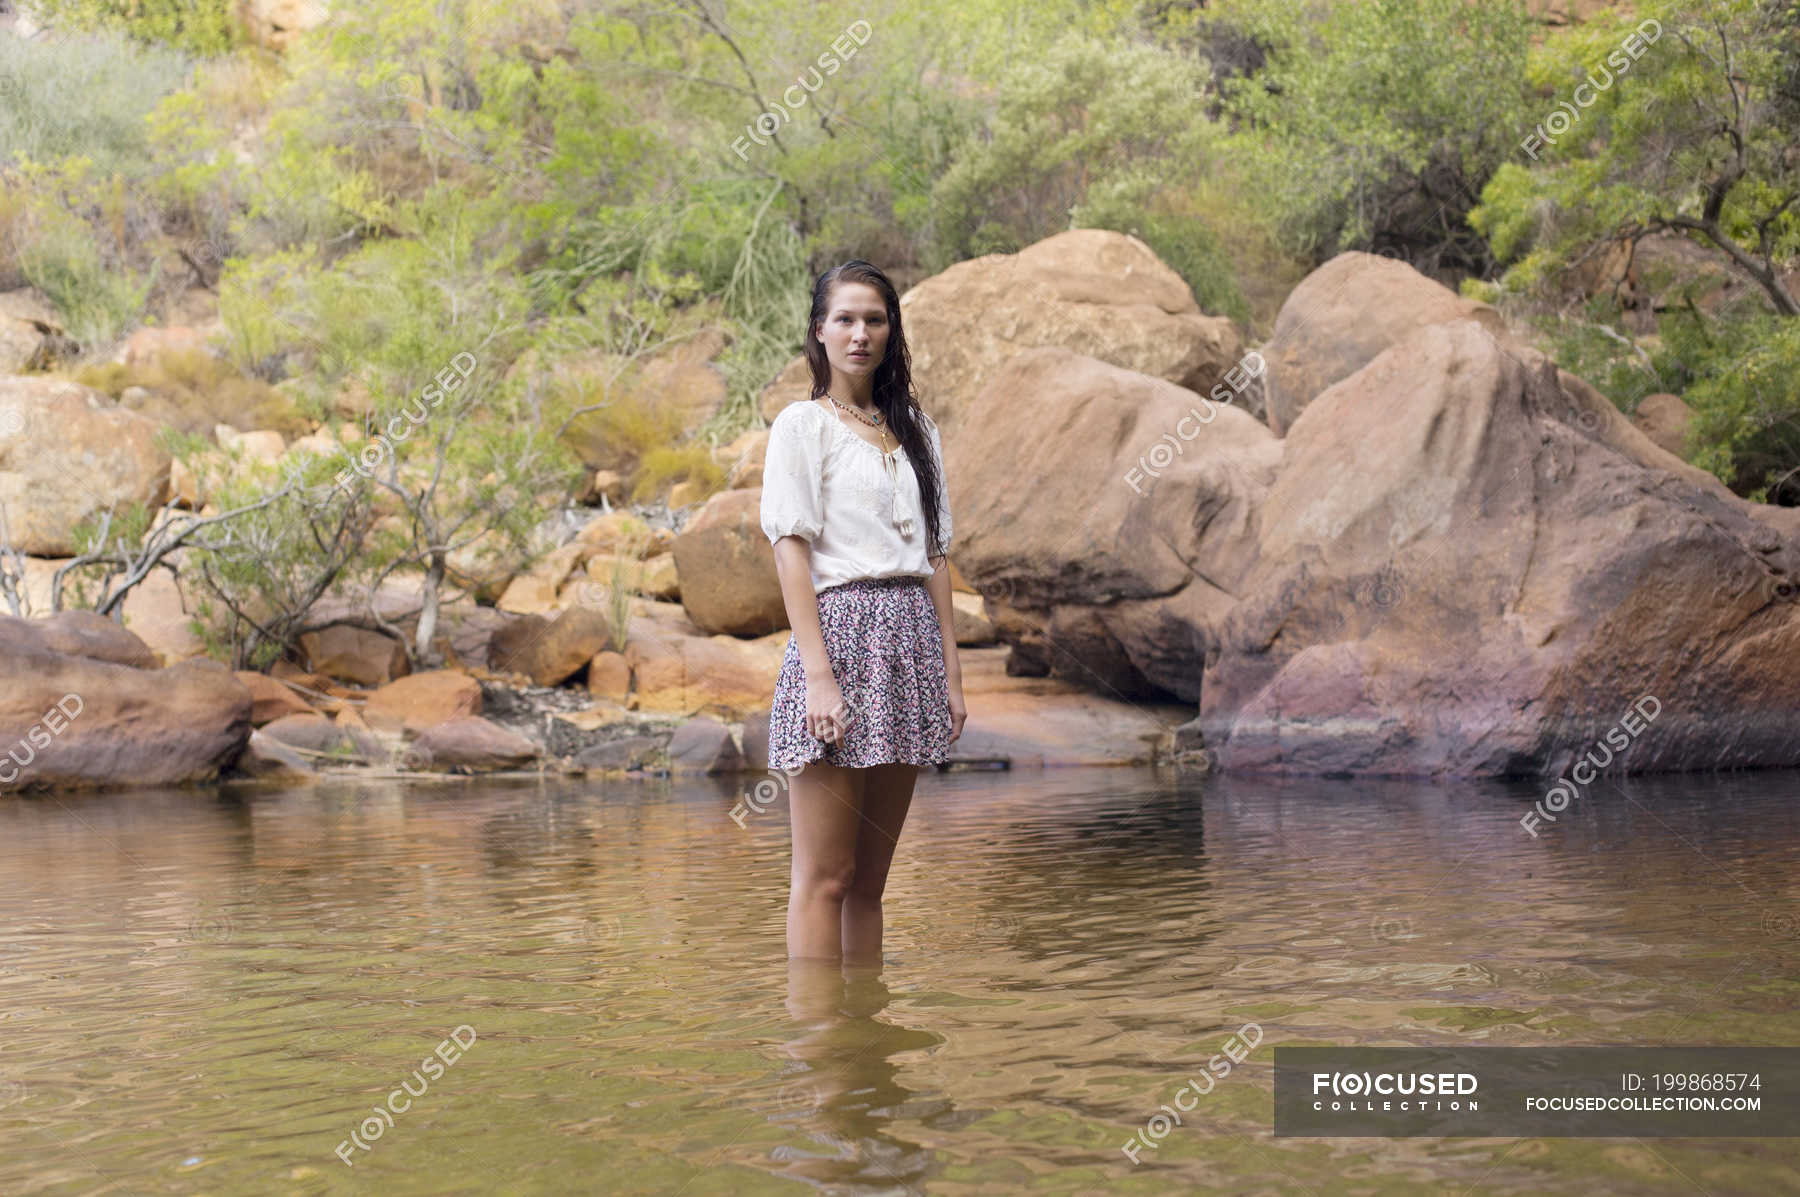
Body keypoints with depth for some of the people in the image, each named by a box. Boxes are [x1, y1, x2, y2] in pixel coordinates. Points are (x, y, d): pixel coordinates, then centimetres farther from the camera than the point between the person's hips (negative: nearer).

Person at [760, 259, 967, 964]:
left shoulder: (915, 430, 19)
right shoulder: (802, 423, 2)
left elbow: (935, 555, 17)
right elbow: (790, 549, -7)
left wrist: (951, 668, 9)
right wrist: (819, 671, -17)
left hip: (910, 641, 6)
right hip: (840, 628, -6)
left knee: (870, 878, 8)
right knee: (824, 877, -7)